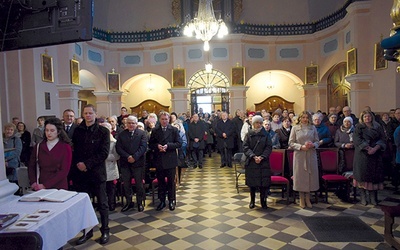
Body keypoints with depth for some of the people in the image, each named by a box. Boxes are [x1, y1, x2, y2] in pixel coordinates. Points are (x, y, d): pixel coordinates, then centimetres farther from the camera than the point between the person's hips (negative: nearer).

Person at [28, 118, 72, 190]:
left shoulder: (66, 147, -7)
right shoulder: (38, 146, 5)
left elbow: (64, 171, -12)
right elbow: (31, 166, 8)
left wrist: (45, 185, -17)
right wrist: (33, 183, -7)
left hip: (58, 188, -3)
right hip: (39, 188, 3)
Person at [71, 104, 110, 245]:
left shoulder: (103, 131, -4)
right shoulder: (77, 130, 7)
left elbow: (104, 153, -11)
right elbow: (73, 149, 9)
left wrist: (87, 164, -16)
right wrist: (77, 163, -5)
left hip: (97, 172, -3)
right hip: (80, 172, 3)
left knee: (102, 204, 8)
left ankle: (105, 231, 23)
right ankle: (87, 231, 28)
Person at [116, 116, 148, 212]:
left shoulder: (142, 133, 2)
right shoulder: (121, 134, 8)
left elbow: (143, 147, -8)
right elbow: (118, 148, 0)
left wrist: (134, 157, -18)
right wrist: (127, 156, -14)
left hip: (138, 162, -2)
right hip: (125, 163, 2)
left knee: (139, 184, 6)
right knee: (126, 184, 9)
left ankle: (140, 203, 19)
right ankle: (128, 202, 24)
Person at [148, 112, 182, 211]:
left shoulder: (174, 130, 0)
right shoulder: (154, 130, 5)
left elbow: (179, 143, -4)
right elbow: (150, 144, 5)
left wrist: (168, 146, -17)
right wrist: (157, 146, -15)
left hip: (170, 159, -2)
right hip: (159, 160, 2)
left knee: (171, 181, 7)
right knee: (161, 181, 11)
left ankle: (172, 201, 21)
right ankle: (162, 201, 23)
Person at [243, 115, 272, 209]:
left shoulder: (265, 134, 4)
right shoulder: (249, 134, 2)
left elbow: (269, 147, -1)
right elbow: (245, 147, -4)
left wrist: (261, 157, -14)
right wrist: (253, 156, -16)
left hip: (263, 162, 0)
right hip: (251, 162, 0)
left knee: (263, 182, 2)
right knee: (252, 182, 5)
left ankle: (263, 201, 17)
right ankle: (252, 201, 19)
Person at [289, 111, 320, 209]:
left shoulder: (313, 128, 10)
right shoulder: (295, 128, 3)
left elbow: (317, 141, 11)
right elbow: (291, 143, -1)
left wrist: (313, 145, -11)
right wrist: (301, 146, -14)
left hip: (311, 155, 2)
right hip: (299, 155, -2)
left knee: (310, 175, 5)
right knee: (300, 175, 2)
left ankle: (307, 199, 19)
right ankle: (302, 199, 16)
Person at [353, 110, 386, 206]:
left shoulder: (378, 127, 11)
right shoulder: (359, 127, 3)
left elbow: (382, 140, 4)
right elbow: (357, 140, -8)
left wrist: (375, 148, -14)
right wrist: (368, 148, -18)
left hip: (375, 155, 3)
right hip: (362, 154, -2)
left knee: (374, 175, 2)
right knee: (363, 176, -2)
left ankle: (373, 198, 10)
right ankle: (363, 198, 4)